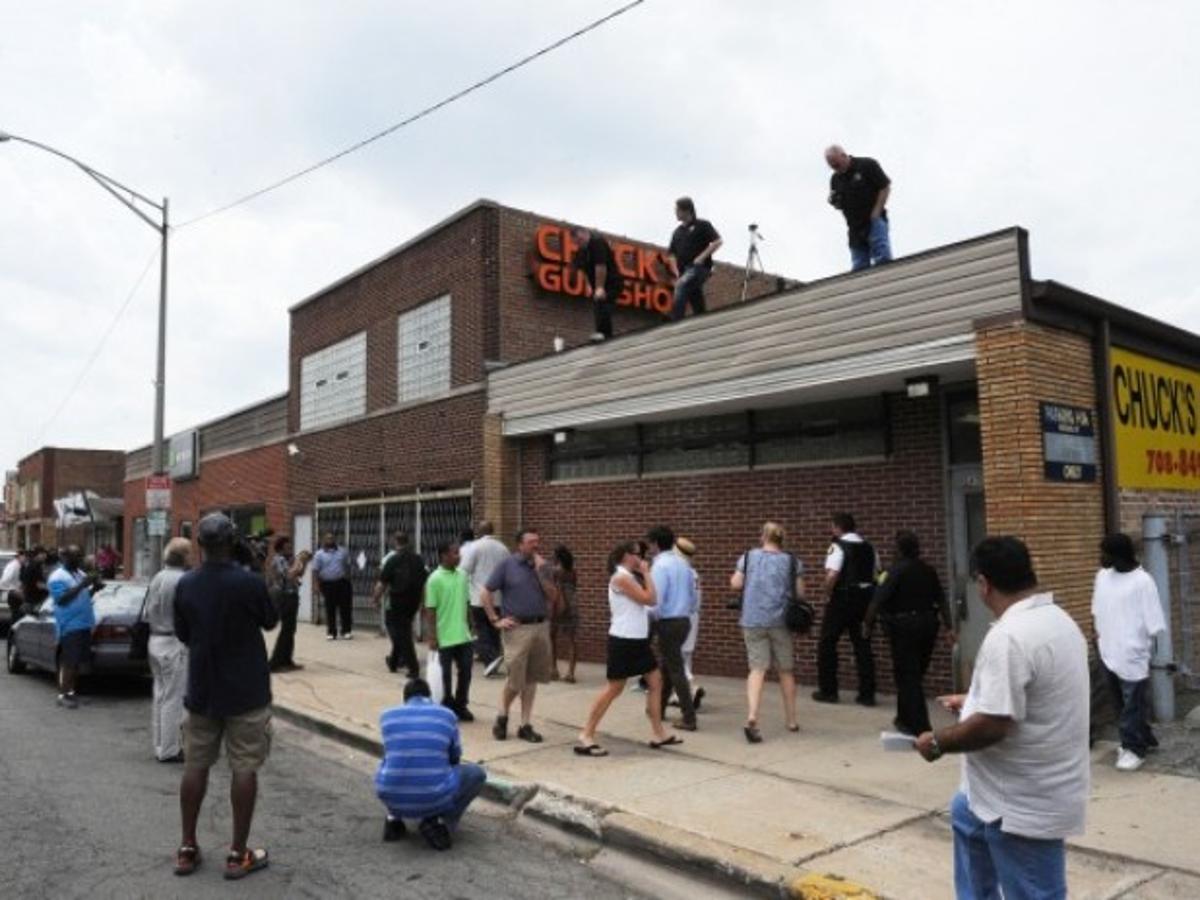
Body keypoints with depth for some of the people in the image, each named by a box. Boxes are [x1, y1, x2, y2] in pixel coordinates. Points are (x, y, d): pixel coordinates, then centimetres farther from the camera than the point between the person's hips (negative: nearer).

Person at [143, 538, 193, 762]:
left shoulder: (157, 578, 6)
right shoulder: (182, 581, -20)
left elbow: (146, 614, 11)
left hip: (156, 640, 9)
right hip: (174, 644, -9)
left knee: (160, 695, 17)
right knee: (173, 699, -1)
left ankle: (159, 745, 26)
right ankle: (169, 750, 6)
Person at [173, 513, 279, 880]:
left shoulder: (186, 585, -3)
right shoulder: (250, 582, -17)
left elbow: (183, 635, 8)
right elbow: (271, 622, 0)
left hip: (201, 689, 4)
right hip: (246, 692, -4)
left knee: (195, 767, 15)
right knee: (244, 770, 3)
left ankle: (187, 849, 23)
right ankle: (238, 854, 9)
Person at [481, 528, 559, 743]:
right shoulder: (507, 565, -3)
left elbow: (553, 597, 2)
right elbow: (486, 592, -2)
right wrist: (495, 620, -7)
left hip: (540, 627, 4)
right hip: (517, 628, -4)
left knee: (531, 679, 9)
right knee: (515, 680, -2)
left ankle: (526, 725, 17)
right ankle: (502, 717, 23)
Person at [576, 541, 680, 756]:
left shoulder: (628, 578, 16)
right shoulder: (621, 578, -16)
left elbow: (649, 601, 11)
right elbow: (650, 599, -17)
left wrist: (644, 574, 7)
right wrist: (646, 573, -7)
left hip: (638, 640, 10)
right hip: (623, 641, -10)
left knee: (656, 681, 11)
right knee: (614, 688, -5)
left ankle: (658, 734, 19)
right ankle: (586, 737, 1)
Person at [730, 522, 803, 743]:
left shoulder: (748, 557, 3)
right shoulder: (792, 561, 2)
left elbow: (735, 584, 3)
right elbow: (800, 593, 1)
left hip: (753, 621, 0)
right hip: (780, 621, 0)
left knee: (757, 669, -3)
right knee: (786, 671, 14)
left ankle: (752, 717, -22)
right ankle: (791, 720, 25)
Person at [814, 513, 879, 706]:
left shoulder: (838, 546, -12)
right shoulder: (869, 548, 10)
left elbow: (831, 576, -22)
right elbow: (877, 575, 12)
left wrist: (828, 595, -8)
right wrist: (867, 593, 17)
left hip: (842, 599, -6)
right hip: (865, 599, 6)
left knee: (827, 643, 7)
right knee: (862, 645, 11)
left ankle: (827, 691, 11)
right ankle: (867, 694, 12)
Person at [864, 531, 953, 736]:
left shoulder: (896, 570, -12)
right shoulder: (929, 571, 7)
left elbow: (878, 600, -18)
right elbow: (942, 600, 8)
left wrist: (867, 624, -8)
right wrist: (949, 627, 13)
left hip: (904, 626, -7)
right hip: (928, 624, 7)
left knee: (907, 677, 0)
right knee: (915, 674, 18)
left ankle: (921, 728, -2)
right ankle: (905, 719, 32)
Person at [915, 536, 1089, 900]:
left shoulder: (1009, 637, -28)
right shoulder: (1059, 620, 5)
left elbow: (993, 725, -30)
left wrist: (938, 742, -14)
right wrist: (975, 701, 23)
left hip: (1024, 804, -10)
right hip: (1035, 789, 10)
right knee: (964, 815, 31)